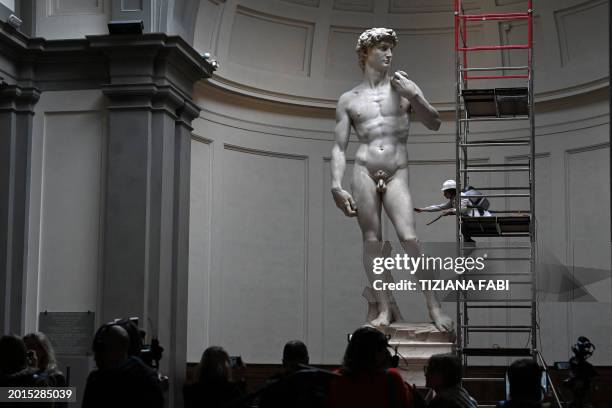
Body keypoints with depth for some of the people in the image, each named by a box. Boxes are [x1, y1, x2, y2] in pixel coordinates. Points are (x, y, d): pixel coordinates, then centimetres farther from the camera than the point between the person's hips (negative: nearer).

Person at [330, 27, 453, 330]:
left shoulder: (403, 87, 14)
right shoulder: (348, 100, 13)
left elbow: (434, 124, 8)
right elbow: (339, 147, 11)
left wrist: (413, 96, -7)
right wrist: (336, 186, -2)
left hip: (397, 173, 0)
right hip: (364, 171, 1)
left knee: (408, 237, -14)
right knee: (371, 239, -5)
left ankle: (434, 306, -10)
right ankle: (386, 308, -1)